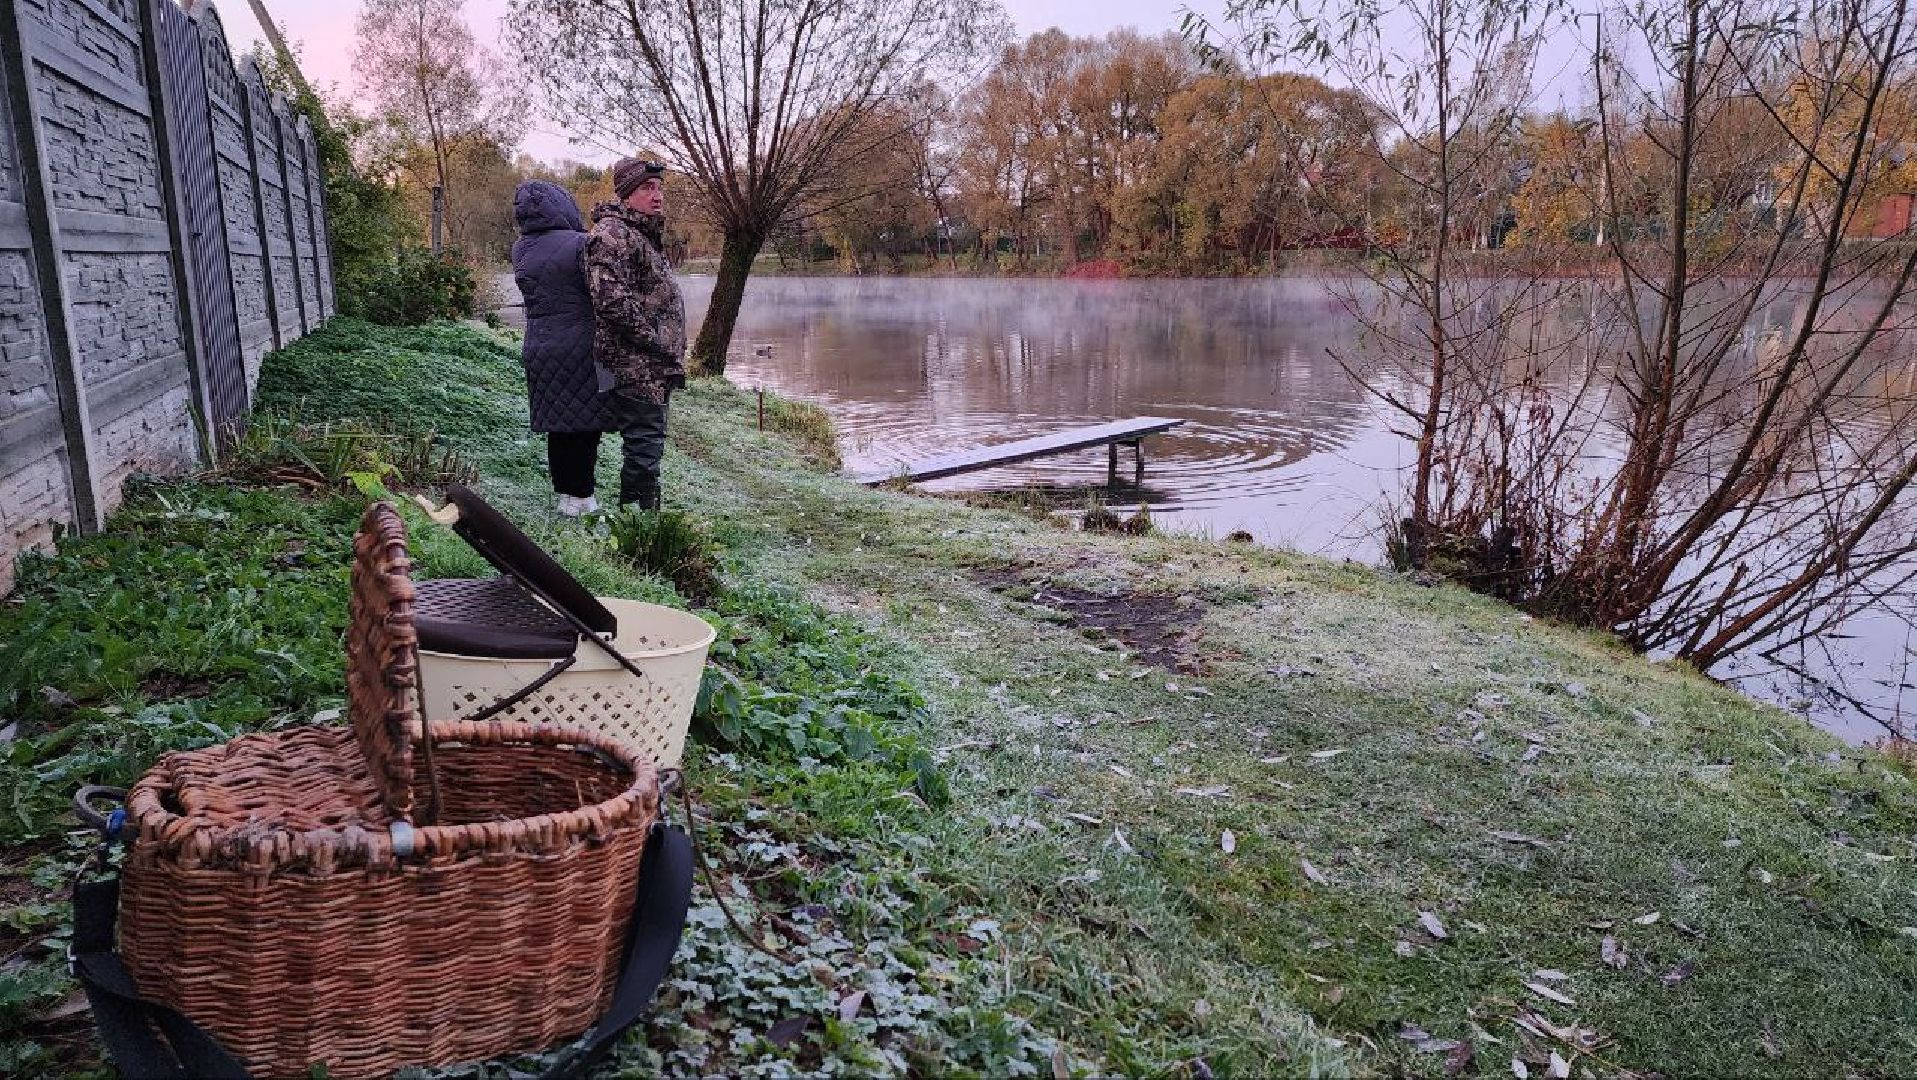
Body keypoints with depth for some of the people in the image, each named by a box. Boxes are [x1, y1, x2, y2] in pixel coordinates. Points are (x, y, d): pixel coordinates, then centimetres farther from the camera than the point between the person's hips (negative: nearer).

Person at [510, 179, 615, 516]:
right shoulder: (580, 245, -14)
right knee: (585, 424, 1)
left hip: (537, 349, 6)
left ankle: (563, 489, 22)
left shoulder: (519, 249, 7)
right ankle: (580, 497, 4)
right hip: (580, 347, -6)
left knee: (558, 425, 13)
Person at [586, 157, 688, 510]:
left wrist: (670, 356, 17)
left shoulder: (644, 233, 20)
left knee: (645, 445, 16)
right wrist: (657, 343, -19)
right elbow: (613, 300, -24)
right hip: (636, 365, -10)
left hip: (654, 367, 10)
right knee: (644, 445, -9)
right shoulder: (612, 234, -13)